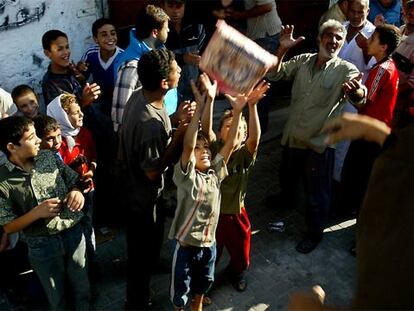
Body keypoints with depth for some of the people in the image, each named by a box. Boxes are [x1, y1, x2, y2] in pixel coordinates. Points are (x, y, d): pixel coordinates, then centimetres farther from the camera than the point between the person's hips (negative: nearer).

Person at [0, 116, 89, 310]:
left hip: (73, 233, 3)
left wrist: (76, 192, -18)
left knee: (81, 288, 21)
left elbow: (74, 180, 5)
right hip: (42, 245, -3)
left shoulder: (49, 157, -7)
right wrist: (37, 212, -25)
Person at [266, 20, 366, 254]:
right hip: (293, 136, 5)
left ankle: (315, 233, 33)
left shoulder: (346, 70, -16)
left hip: (319, 143, -4)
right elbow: (274, 74, -5)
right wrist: (282, 50, -22)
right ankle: (287, 198, 63)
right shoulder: (303, 61, -2)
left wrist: (356, 91, -58)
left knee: (317, 194, 9)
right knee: (287, 175, 31)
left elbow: (360, 99, -33)